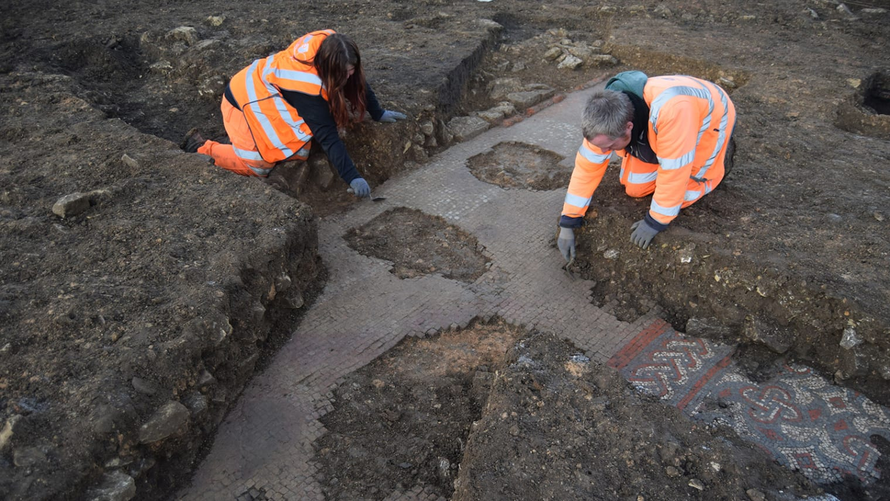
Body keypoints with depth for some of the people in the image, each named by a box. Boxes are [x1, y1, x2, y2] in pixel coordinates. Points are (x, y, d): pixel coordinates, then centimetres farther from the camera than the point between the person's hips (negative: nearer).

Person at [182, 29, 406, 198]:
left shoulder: (328, 46, -19)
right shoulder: (306, 88, -38)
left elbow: (359, 82, -2)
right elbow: (328, 137, -37)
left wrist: (378, 113, -1)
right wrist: (352, 177, -38)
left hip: (262, 85, 8)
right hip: (247, 99, -8)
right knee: (260, 166, -11)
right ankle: (201, 147, 6)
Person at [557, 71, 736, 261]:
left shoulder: (672, 110, -48)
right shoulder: (608, 120, -28)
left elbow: (674, 172, -39)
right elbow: (587, 166, -19)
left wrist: (654, 222, -28)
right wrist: (567, 224, -17)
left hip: (709, 120, -4)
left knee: (679, 194, -9)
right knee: (635, 188, -1)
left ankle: (722, 152, 14)